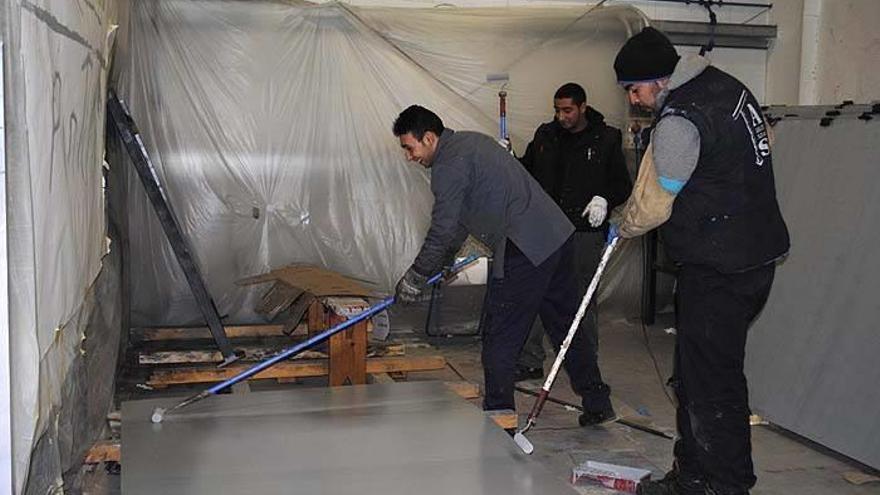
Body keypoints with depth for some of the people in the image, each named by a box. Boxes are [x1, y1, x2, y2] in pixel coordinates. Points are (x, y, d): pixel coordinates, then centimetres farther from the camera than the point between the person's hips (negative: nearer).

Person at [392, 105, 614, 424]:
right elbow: (460, 218, 26)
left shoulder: (449, 166, -11)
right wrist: (444, 261, 28)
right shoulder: (470, 141, 20)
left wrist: (415, 278, -1)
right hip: (558, 235, 10)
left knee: (500, 339, 1)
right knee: (566, 325, 20)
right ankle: (596, 402, 30)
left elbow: (443, 231, -12)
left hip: (525, 250, -10)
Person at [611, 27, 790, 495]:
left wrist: (623, 228, 10)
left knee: (711, 379, -3)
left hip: (718, 271, -10)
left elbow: (653, 202, -11)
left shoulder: (678, 120, -18)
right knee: (694, 373, 16)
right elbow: (764, 140, 24)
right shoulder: (726, 85, 11)